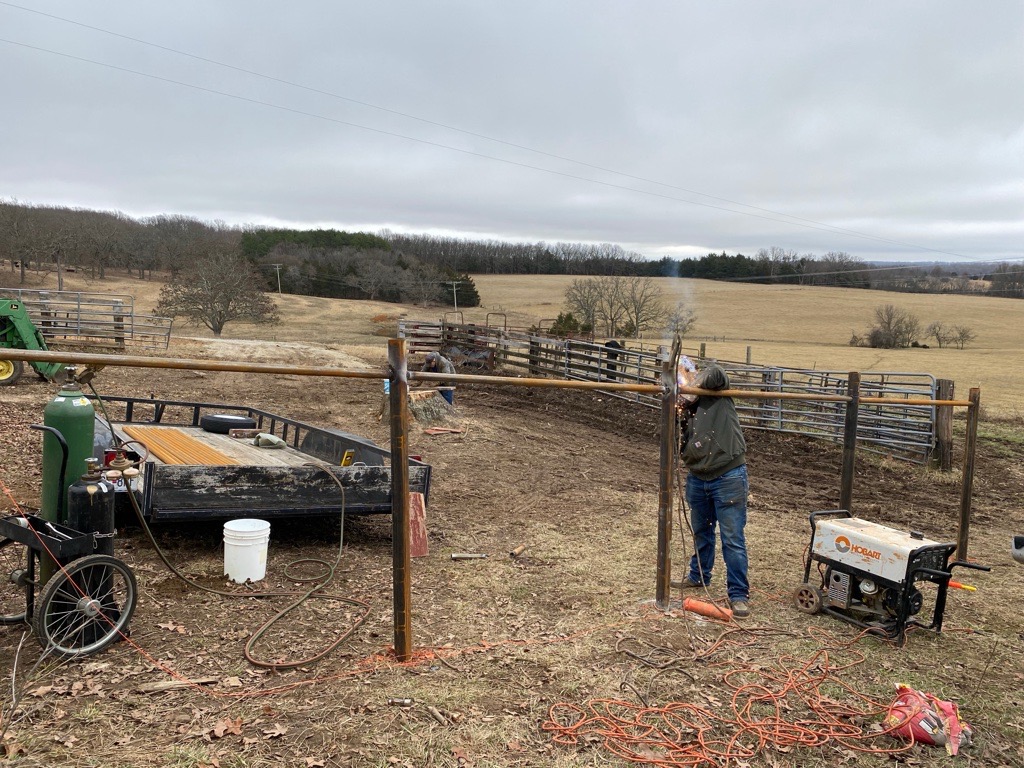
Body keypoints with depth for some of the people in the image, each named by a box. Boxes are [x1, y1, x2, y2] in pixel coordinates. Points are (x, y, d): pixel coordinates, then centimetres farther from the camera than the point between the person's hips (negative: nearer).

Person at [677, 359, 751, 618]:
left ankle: (739, 594, 2)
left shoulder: (719, 395, -7)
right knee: (701, 533, 23)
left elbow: (716, 372, -28)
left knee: (733, 539, -5)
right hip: (698, 479, 7)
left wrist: (695, 386, -13)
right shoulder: (686, 409, 8)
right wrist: (678, 421, -12)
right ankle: (698, 576, 42)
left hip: (728, 478, -7)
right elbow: (682, 446, 4)